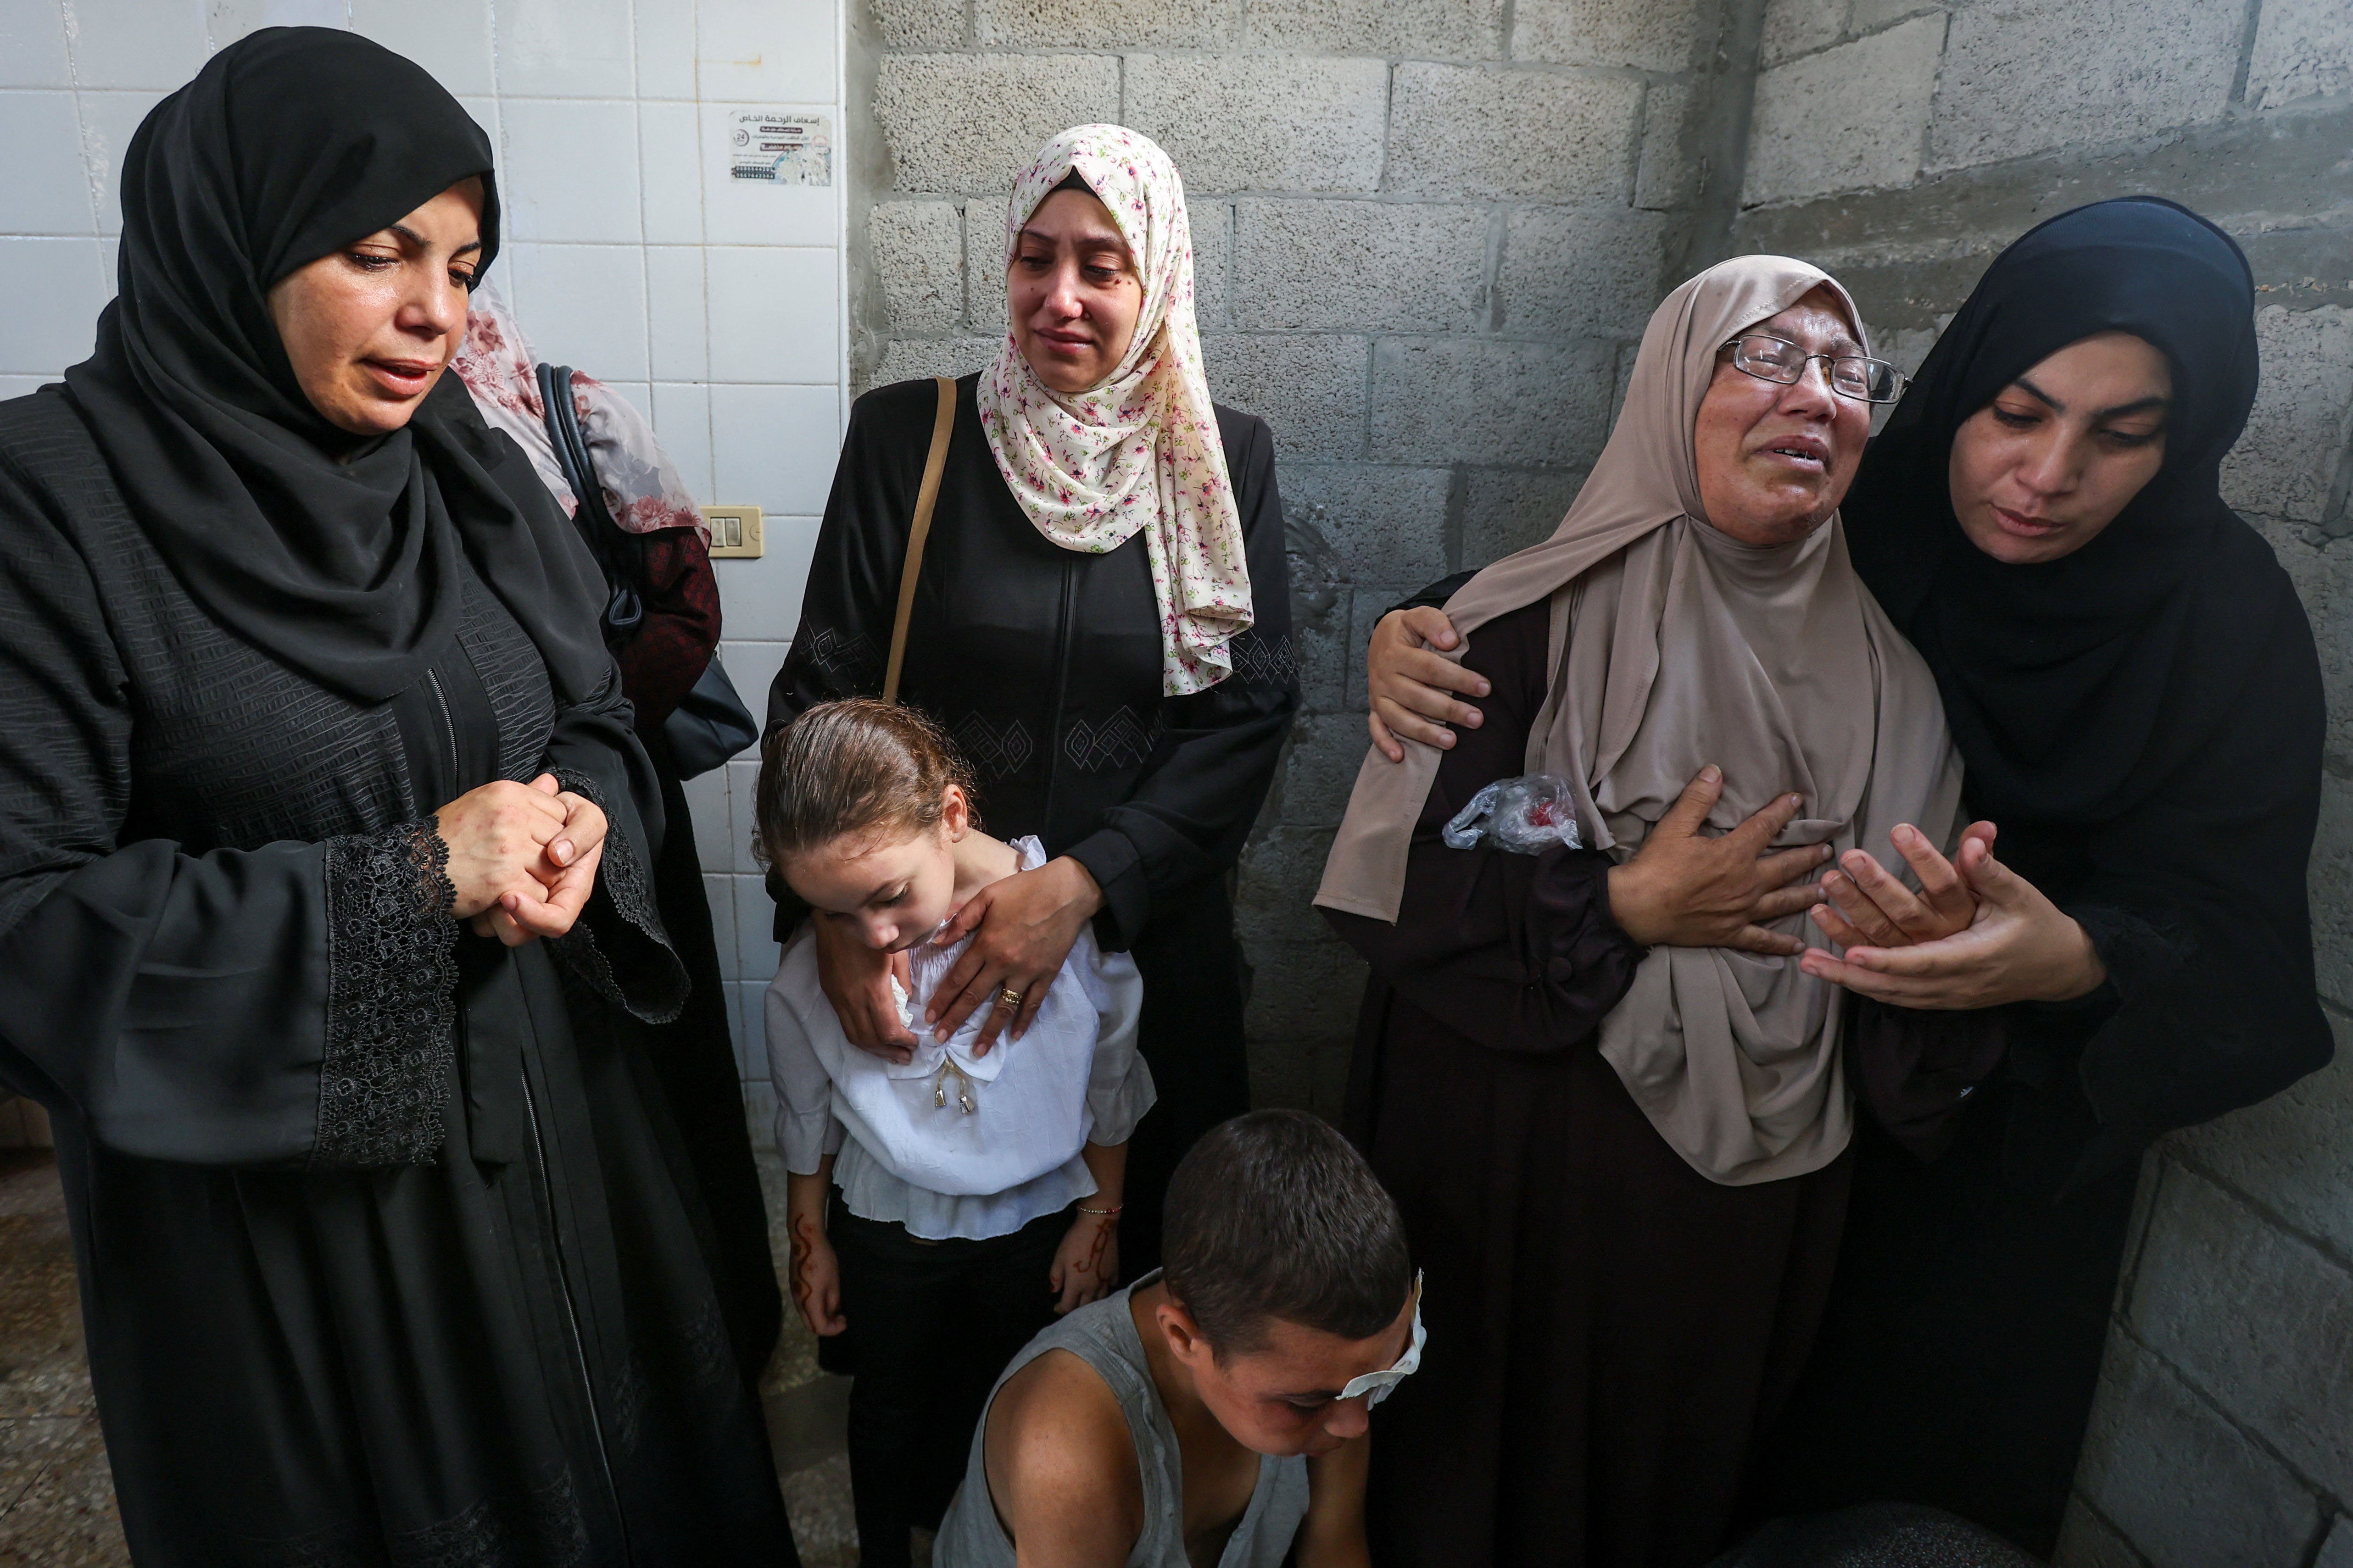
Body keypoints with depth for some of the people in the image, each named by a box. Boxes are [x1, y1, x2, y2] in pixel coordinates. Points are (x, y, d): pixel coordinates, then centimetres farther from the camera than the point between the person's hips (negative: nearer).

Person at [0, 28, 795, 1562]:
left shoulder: (465, 466, 1)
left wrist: (583, 824, -14)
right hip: (269, 1191, -4)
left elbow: (599, 720, 9)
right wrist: (406, 880, -23)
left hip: (556, 1120, 5)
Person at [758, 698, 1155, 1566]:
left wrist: (1099, 1218, -2)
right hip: (886, 1228, 1)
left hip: (1036, 1220, 0)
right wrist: (810, 1239, 8)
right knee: (888, 1405, 26)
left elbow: (1108, 1084, -12)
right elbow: (808, 1117, -4)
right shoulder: (809, 972, -24)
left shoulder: (1068, 910, -28)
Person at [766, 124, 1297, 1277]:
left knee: (1136, 1242, 16)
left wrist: (1083, 882, -19)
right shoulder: (907, 436, -4)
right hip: (918, 943, 0)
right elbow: (821, 685, -6)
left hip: (1146, 936, 1)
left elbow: (1250, 709, -8)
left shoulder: (1223, 463, -1)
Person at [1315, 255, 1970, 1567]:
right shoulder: (1539, 624, -14)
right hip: (1526, 1158, -4)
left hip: (1762, 1183, 5)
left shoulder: (1892, 667, 1)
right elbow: (1394, 880, -19)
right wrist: (1630, 905, -20)